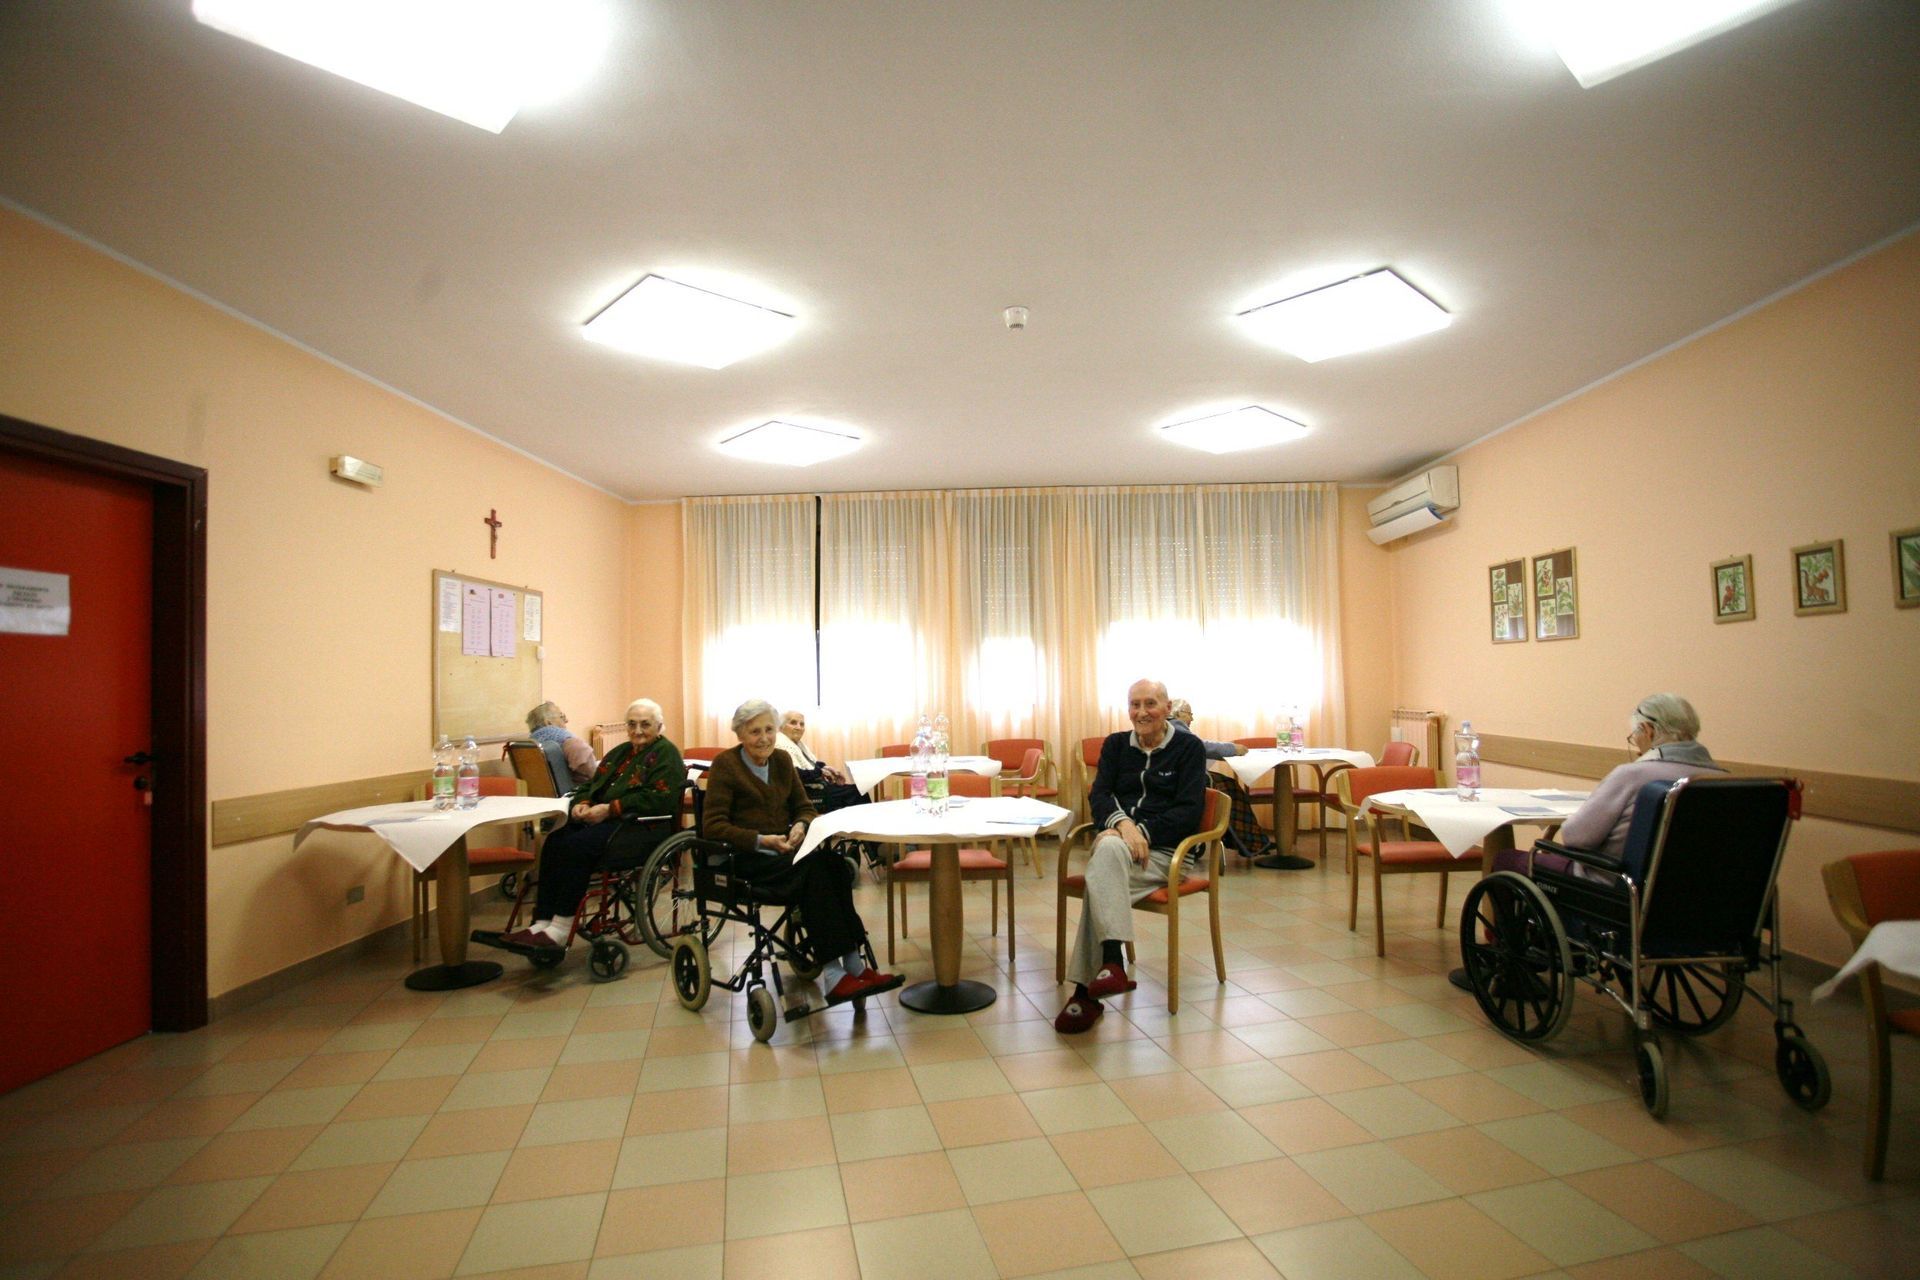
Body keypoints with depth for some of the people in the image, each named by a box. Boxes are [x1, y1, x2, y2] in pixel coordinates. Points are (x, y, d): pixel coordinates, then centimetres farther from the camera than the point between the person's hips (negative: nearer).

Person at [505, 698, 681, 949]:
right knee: (555, 842, -18)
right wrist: (583, 803, 1)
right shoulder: (620, 752, 25)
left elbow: (659, 799, -16)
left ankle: (560, 930, -21)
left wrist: (609, 809, -18)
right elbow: (591, 785, 25)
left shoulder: (665, 753, -2)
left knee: (577, 845, -28)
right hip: (608, 822, 8)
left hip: (642, 827, -8)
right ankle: (542, 923, -20)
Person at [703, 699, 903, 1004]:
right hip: (746, 859, -5)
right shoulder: (725, 764, -2)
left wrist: (801, 825, -7)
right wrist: (760, 840, -20)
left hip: (784, 852, 5)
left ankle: (854, 965, -32)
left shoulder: (782, 759, 14)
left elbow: (805, 807, 18)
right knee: (814, 869, -33)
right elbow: (712, 825, -8)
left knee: (837, 866, -28)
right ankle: (846, 969, -32)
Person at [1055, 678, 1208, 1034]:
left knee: (1100, 879, -33)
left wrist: (1142, 831, -18)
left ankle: (1086, 991, -36)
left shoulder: (1189, 747, 6)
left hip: (1165, 849, -3)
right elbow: (1098, 794, 5)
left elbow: (1190, 809, -4)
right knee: (1108, 849, -35)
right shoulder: (1115, 744, 18)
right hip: (1117, 846, 3)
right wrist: (1121, 822, -17)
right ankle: (1111, 965, -41)